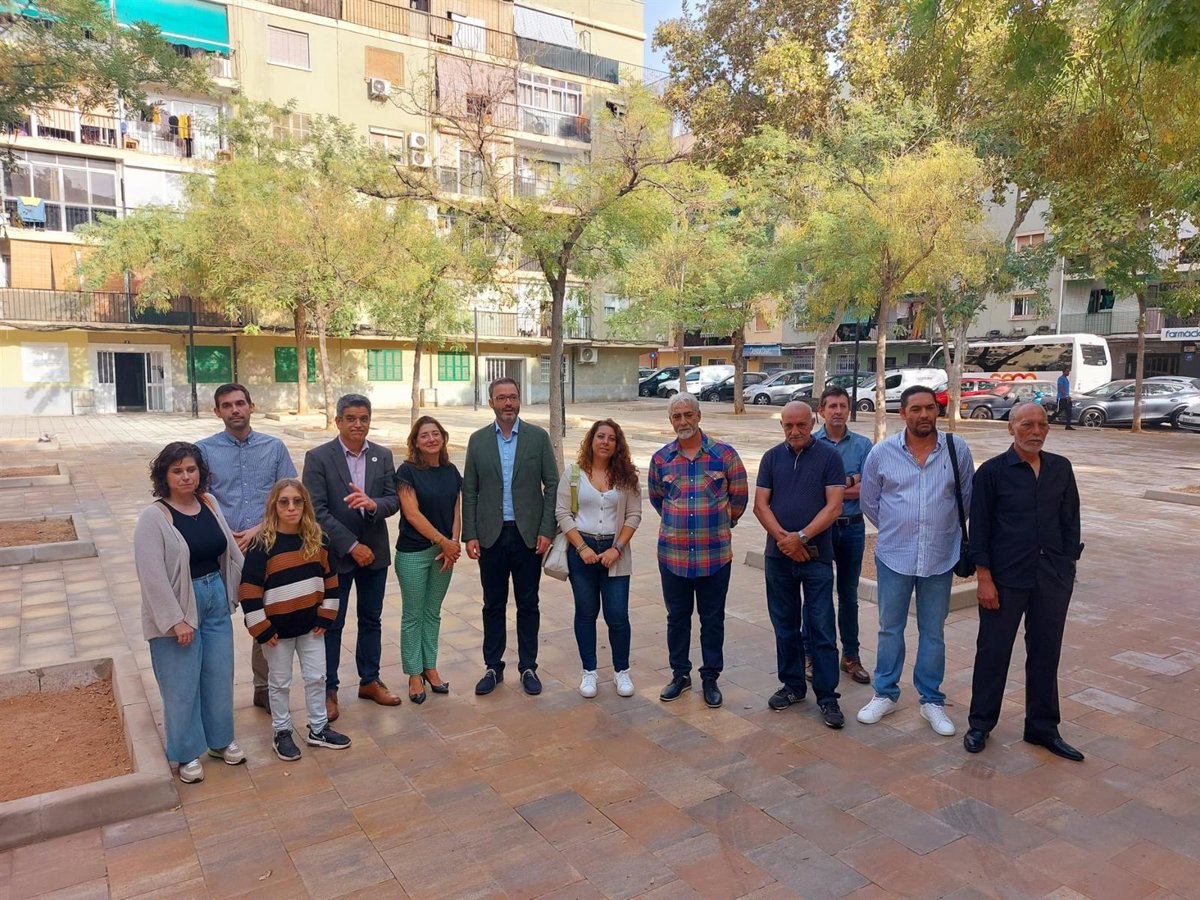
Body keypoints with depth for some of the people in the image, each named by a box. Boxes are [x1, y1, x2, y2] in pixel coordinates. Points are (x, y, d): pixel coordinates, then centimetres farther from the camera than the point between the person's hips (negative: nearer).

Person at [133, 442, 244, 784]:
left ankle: (220, 740, 34)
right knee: (182, 684, 6)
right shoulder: (154, 518, -15)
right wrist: (176, 620, -20)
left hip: (216, 600, 6)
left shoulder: (210, 505, 3)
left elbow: (231, 551, 11)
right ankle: (187, 754, 24)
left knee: (219, 676, 15)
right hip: (177, 606, -5)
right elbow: (152, 575, -18)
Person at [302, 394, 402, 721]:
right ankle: (328, 689, 24)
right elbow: (317, 510, -15)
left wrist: (373, 504, -26)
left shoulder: (383, 456, 1)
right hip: (336, 555, -4)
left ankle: (369, 681, 32)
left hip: (374, 553, 4)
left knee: (371, 620, 16)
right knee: (332, 624, 9)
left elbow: (394, 501, -2)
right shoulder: (318, 458, -10)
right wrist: (351, 545, -18)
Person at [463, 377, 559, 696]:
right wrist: (469, 535, -2)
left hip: (528, 535, -1)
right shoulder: (478, 440, 3)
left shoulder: (538, 437, -1)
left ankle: (528, 667, 23)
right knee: (493, 605, 11)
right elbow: (469, 491, 4)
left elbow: (552, 485, -1)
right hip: (491, 536, 1)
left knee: (527, 604, 9)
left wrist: (546, 530, -8)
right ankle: (493, 667, 24)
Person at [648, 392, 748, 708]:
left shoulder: (724, 454, -5)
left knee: (713, 620, 10)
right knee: (677, 617, 14)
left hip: (715, 555, -1)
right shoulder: (661, 459, 1)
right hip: (673, 555, 2)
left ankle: (711, 678, 25)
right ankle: (680, 674, 30)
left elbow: (739, 496, 6)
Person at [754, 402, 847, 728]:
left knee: (821, 627, 0)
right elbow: (760, 505, 1)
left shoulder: (829, 457, -2)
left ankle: (827, 695, 10)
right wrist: (783, 539, -12)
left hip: (816, 555, -3)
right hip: (778, 555, 3)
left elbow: (834, 506, -9)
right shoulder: (771, 457, 6)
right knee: (785, 624, 12)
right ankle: (792, 685, 25)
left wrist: (801, 536, -17)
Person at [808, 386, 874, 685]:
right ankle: (810, 655, 18)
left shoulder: (863, 445, 3)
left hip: (852, 527, 2)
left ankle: (851, 656, 25)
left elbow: (867, 489, -7)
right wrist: (848, 481, -14)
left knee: (849, 594, 13)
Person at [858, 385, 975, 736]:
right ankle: (885, 694, 26)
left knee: (933, 632, 12)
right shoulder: (882, 452, -5)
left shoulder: (957, 450, -4)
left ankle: (931, 701, 26)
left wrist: (944, 529, 12)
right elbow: (868, 501, 7)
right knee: (890, 629, 12)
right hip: (894, 556, 0)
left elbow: (968, 499, 7)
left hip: (940, 558, 0)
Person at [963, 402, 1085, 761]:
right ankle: (980, 724, 21)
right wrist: (984, 579, -10)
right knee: (993, 651, 6)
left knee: (1046, 653, 13)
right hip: (1006, 577, -4)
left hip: (1053, 578, 4)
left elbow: (1070, 520, 13)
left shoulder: (1061, 468, 6)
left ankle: (1043, 727, 28)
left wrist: (1068, 564, 7)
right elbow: (979, 529, -7)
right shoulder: (992, 471, -6)